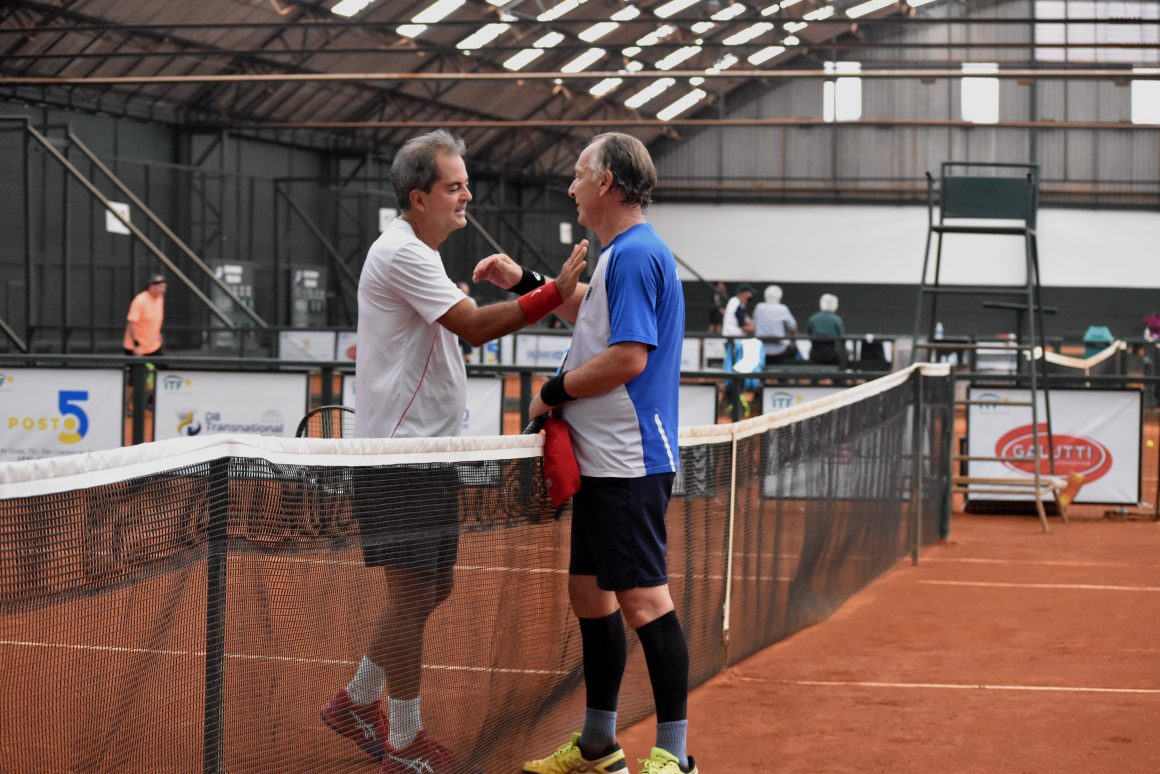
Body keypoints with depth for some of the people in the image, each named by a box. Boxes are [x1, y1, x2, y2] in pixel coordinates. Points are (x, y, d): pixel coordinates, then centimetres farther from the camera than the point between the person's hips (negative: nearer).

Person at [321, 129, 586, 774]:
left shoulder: (420, 254, 17)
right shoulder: (402, 253, -16)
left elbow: (462, 330, 23)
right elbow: (475, 328, -24)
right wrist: (554, 293, -28)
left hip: (427, 450, 10)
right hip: (398, 457, -10)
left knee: (433, 588, 15)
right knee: (414, 591, -5)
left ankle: (358, 701, 29)